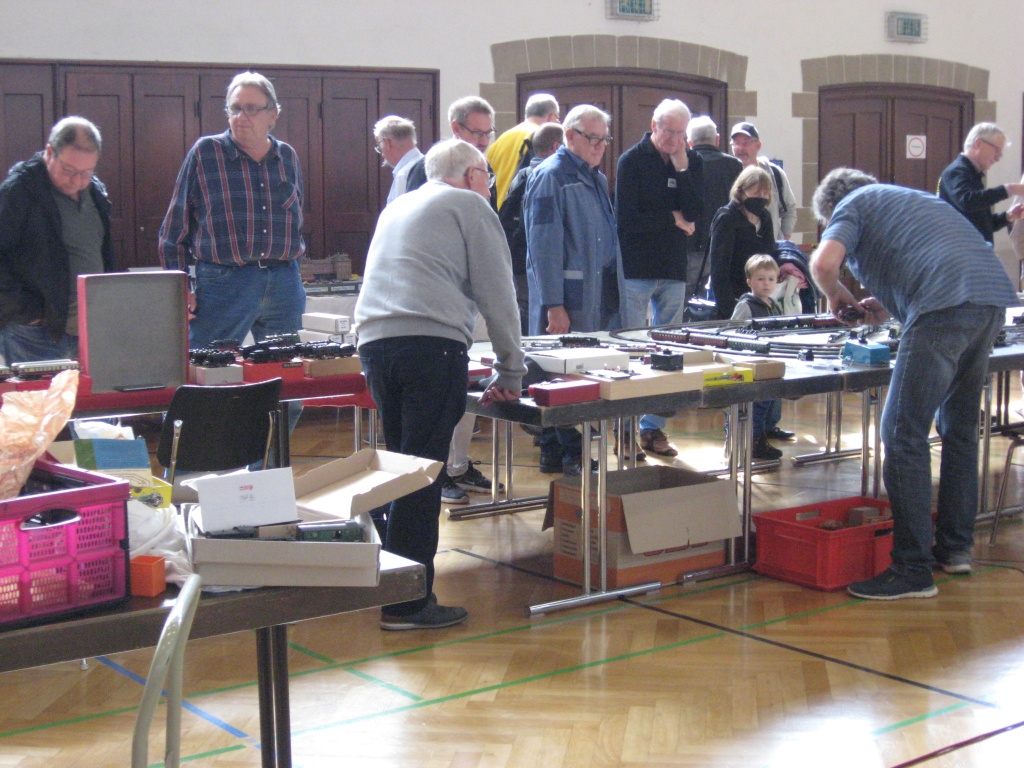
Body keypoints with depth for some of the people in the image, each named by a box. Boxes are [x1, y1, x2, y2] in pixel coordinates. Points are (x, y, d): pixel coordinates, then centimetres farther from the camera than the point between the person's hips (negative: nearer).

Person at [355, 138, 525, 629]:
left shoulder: (396, 209, 31)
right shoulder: (470, 206, 9)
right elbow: (497, 294, 4)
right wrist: (510, 371, 9)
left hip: (374, 342, 7)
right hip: (433, 343, -7)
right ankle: (407, 603, -7)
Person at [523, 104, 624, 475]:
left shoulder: (597, 178, 18)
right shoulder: (551, 176, -9)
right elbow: (544, 245, -15)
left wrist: (615, 291, 19)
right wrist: (553, 305, -20)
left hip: (601, 297, 9)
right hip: (568, 299, -9)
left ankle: (553, 453, 17)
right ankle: (570, 455, 3)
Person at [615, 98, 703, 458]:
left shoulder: (691, 161, 8)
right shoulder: (632, 161, -5)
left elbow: (695, 212, -4)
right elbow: (627, 219, -11)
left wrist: (682, 169, -12)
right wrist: (673, 219, -5)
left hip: (674, 269, 4)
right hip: (636, 269, -4)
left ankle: (654, 428, 13)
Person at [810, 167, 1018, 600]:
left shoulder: (852, 205, 13)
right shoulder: (906, 197, 36)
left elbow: (824, 262, -6)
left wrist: (835, 295, 14)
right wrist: (890, 305, 35)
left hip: (948, 306, -9)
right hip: (993, 300, 9)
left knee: (904, 435, -6)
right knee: (959, 428, 20)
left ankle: (913, 570, -8)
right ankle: (956, 547, 27)